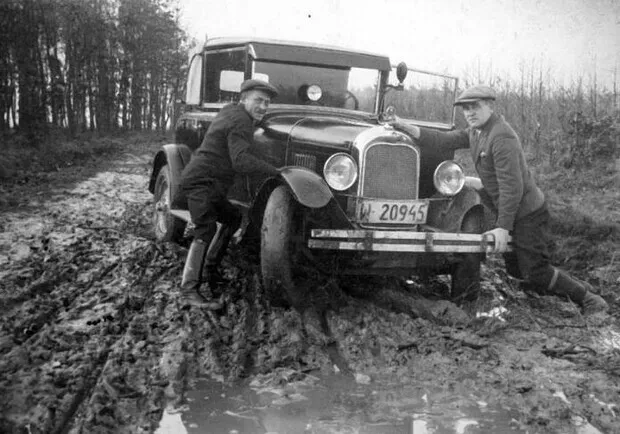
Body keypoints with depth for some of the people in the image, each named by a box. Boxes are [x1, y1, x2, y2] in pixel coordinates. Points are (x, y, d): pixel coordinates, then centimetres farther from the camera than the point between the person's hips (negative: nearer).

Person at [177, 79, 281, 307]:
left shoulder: (231, 110, 14)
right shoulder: (240, 121, -17)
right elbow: (240, 160, -30)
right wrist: (274, 170, -27)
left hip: (212, 186, 11)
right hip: (201, 182, -11)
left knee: (232, 218, 26)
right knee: (206, 229, -27)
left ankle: (211, 268, 35)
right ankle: (189, 290, -32)